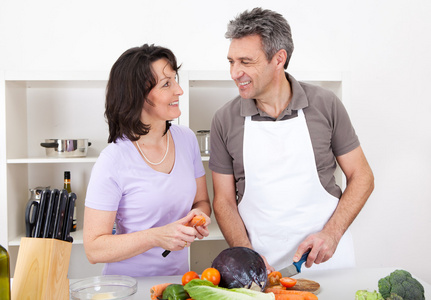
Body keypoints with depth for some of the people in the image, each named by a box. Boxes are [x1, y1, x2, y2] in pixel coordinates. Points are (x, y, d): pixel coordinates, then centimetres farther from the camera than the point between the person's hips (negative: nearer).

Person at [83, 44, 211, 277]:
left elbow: (201, 201, 14)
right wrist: (157, 237, -24)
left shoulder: (186, 139, 2)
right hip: (127, 282, -4)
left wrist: (199, 216, -8)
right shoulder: (112, 162, -16)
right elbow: (94, 249, -13)